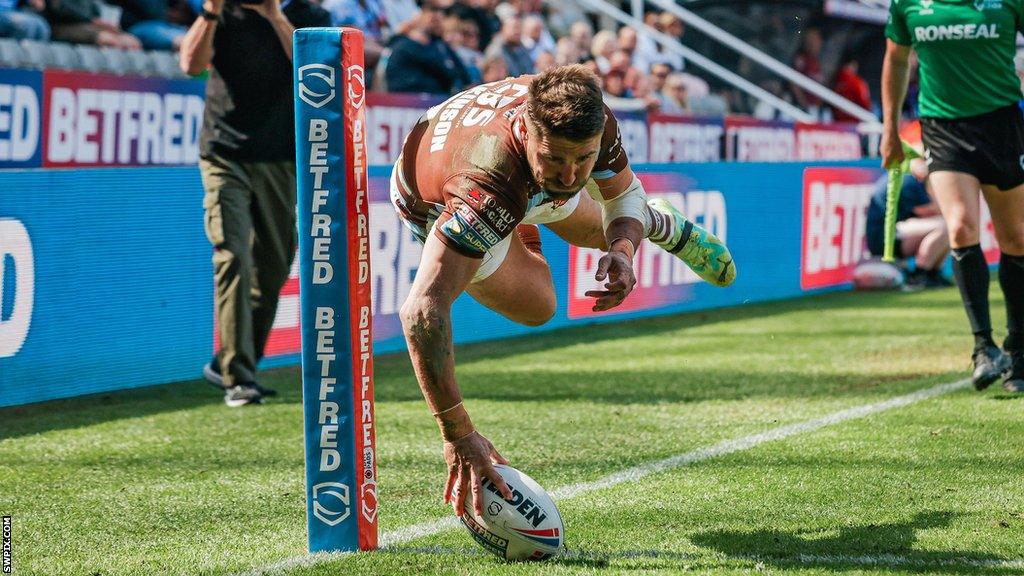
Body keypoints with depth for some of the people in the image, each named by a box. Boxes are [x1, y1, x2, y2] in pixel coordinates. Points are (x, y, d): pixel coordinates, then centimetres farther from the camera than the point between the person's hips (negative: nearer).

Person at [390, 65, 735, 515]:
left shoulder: (590, 122, -39)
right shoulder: (488, 191, -55)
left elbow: (623, 195, -17)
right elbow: (422, 310, -63)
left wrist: (622, 249, -41)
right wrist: (457, 434, -68)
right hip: (435, 204, -4)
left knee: (599, 229, 27)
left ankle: (662, 224, 64)